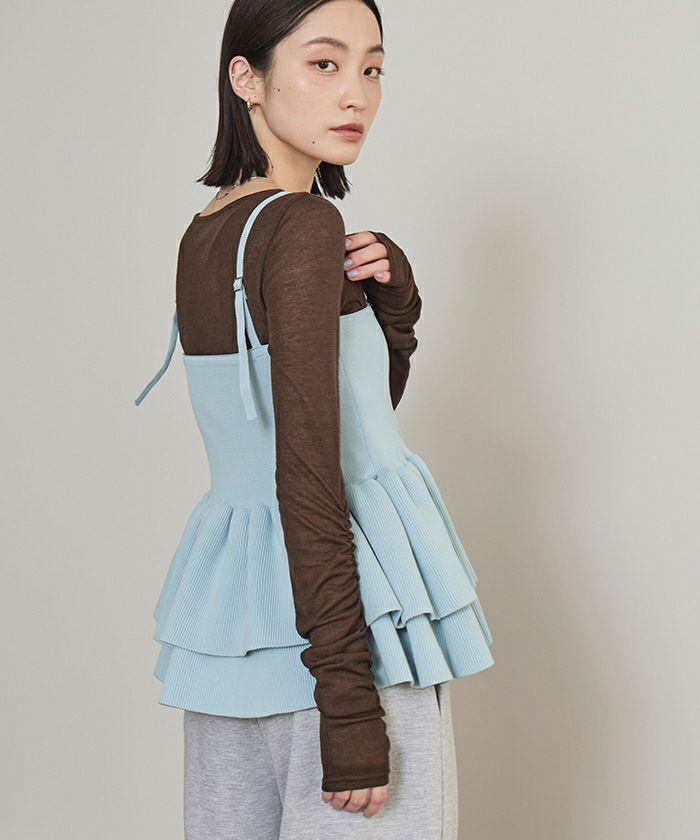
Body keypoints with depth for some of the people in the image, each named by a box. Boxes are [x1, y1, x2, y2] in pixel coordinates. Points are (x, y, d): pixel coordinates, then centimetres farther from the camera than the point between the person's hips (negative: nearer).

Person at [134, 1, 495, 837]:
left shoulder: (201, 235, 10)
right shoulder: (303, 226, -14)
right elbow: (307, 468, -20)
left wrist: (390, 296, -1)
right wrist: (350, 698, -21)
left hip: (230, 577, 9)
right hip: (347, 606, -9)